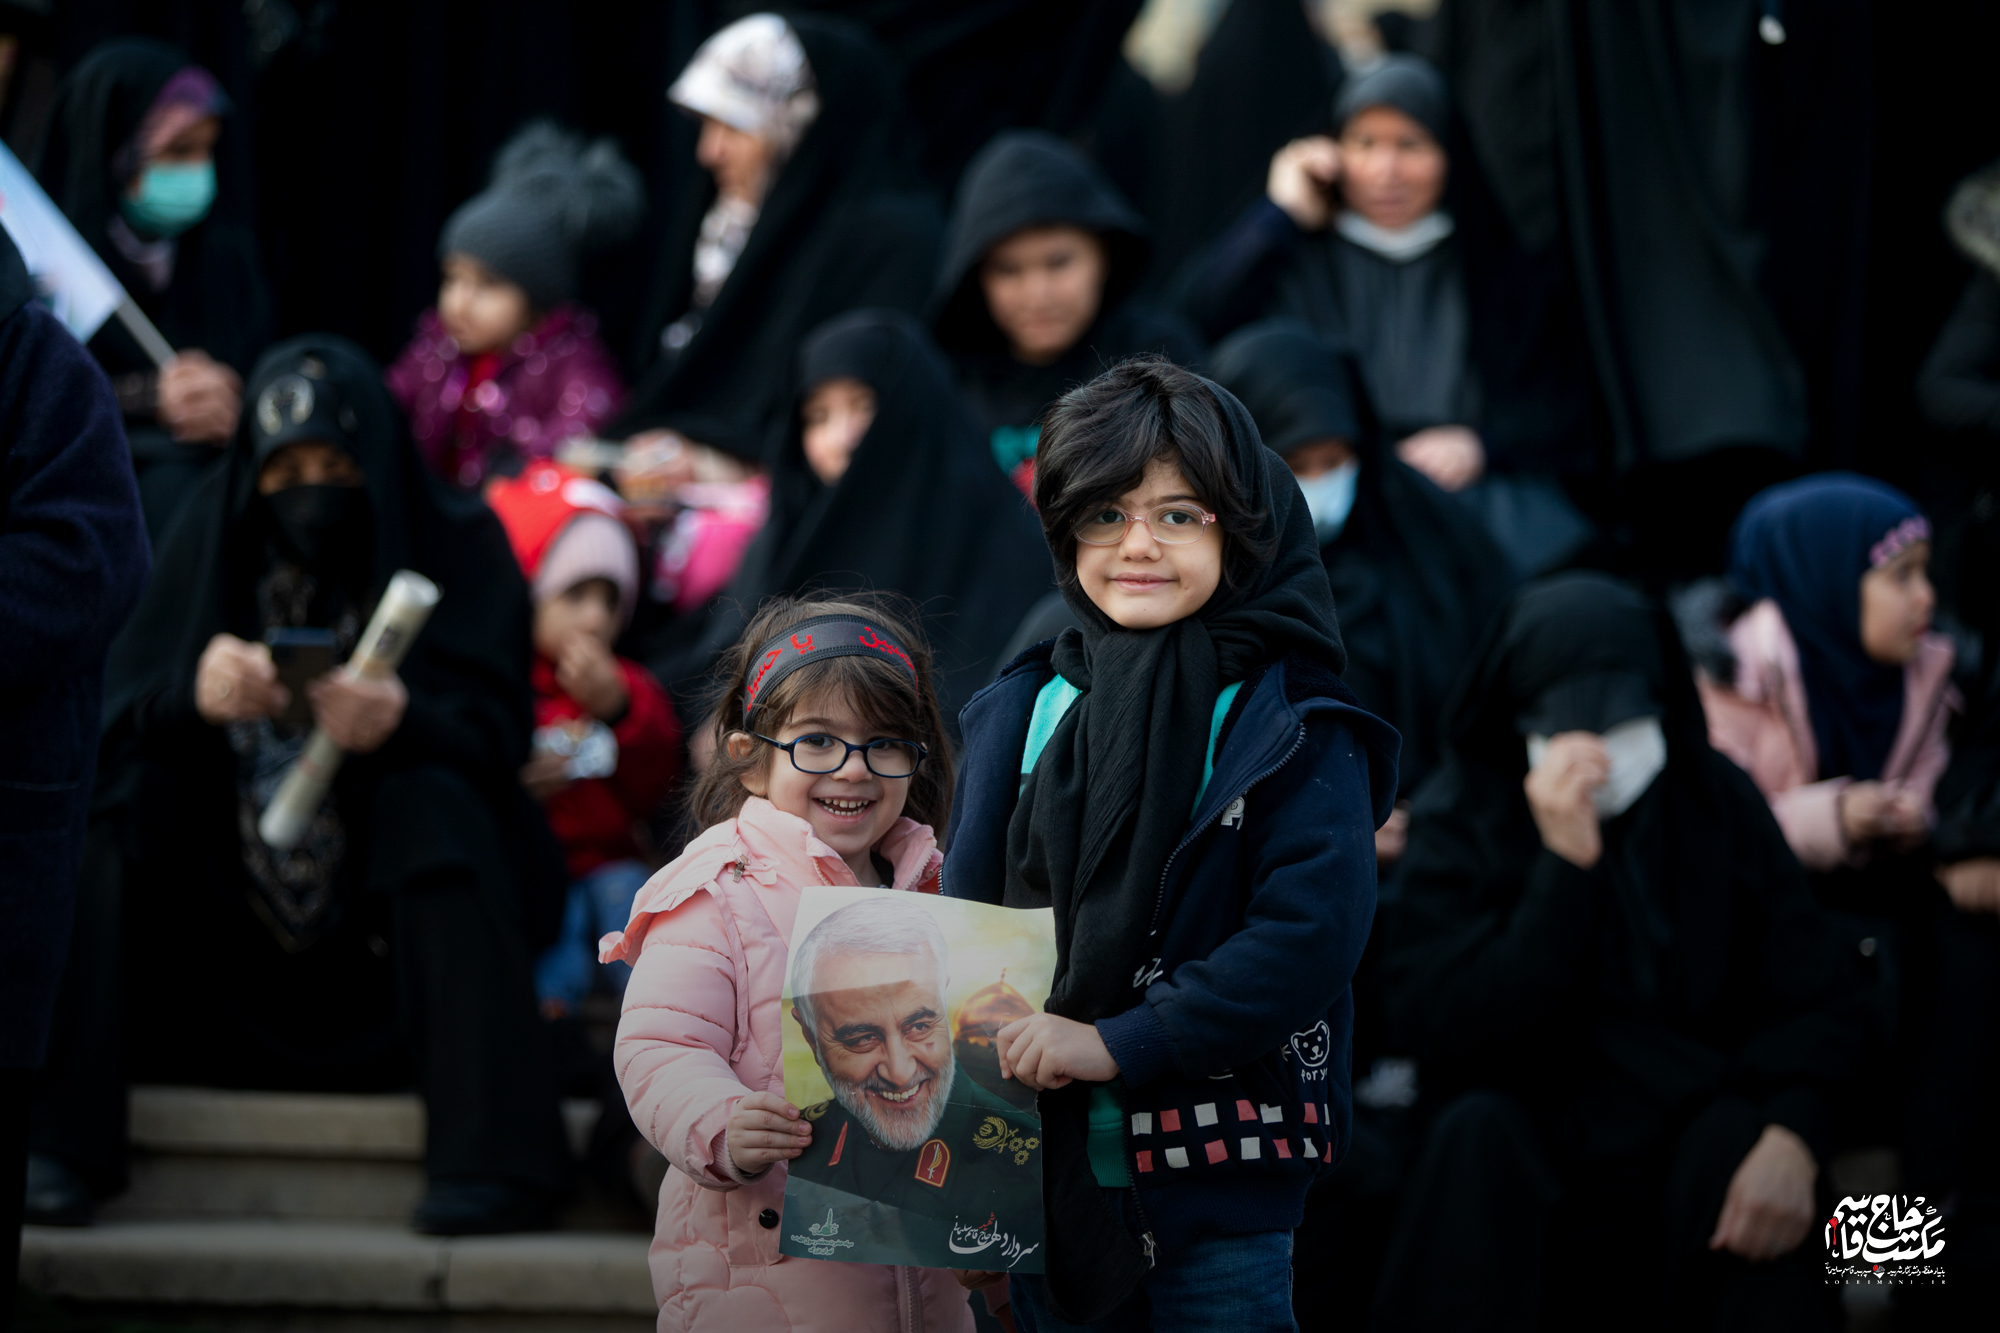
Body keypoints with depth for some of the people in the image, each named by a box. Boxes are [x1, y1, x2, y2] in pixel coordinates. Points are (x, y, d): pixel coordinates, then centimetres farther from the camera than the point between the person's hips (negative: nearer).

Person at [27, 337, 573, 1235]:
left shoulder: (457, 547, -2)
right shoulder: (215, 543, 2)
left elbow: (498, 732, -14)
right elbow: (112, 728, -6)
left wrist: (401, 724, -36)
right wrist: (190, 695, -30)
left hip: (396, 914, -2)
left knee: (431, 801, -30)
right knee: (111, 813, -20)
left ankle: (490, 1153, -37)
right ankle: (61, 1136, -30)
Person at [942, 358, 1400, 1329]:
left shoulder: (1291, 730, -6)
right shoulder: (1022, 711, 8)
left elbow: (1312, 932, -17)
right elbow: (967, 914, 13)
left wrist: (1120, 1042, -21)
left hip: (1214, 1183, -4)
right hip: (1043, 1170, 4)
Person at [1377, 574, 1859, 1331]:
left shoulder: (1718, 803, -1)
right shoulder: (1460, 821, -6)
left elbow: (1813, 1002, -3)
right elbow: (1443, 1034, -18)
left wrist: (1792, 1136, -24)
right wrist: (1564, 864, -26)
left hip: (1696, 1133, 1)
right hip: (1524, 1155, -1)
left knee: (1739, 1146, -31)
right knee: (1476, 1134, -32)